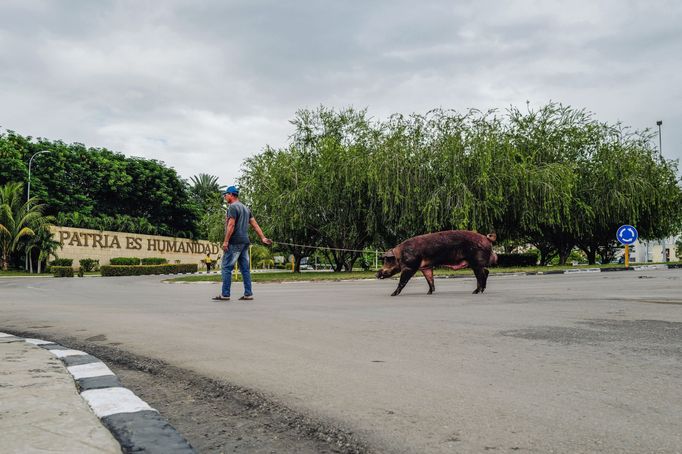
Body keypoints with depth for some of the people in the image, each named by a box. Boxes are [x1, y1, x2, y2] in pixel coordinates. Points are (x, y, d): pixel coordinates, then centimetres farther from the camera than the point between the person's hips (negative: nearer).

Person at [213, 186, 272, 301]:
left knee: (226, 267, -5)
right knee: (245, 268, 8)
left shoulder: (232, 207, -8)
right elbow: (255, 224, 15)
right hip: (245, 242, 9)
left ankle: (225, 294, -7)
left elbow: (231, 225, -17)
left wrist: (226, 241, -17)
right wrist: (263, 238, 13)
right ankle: (248, 294, 7)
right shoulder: (245, 208, 19)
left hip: (234, 242, -9)